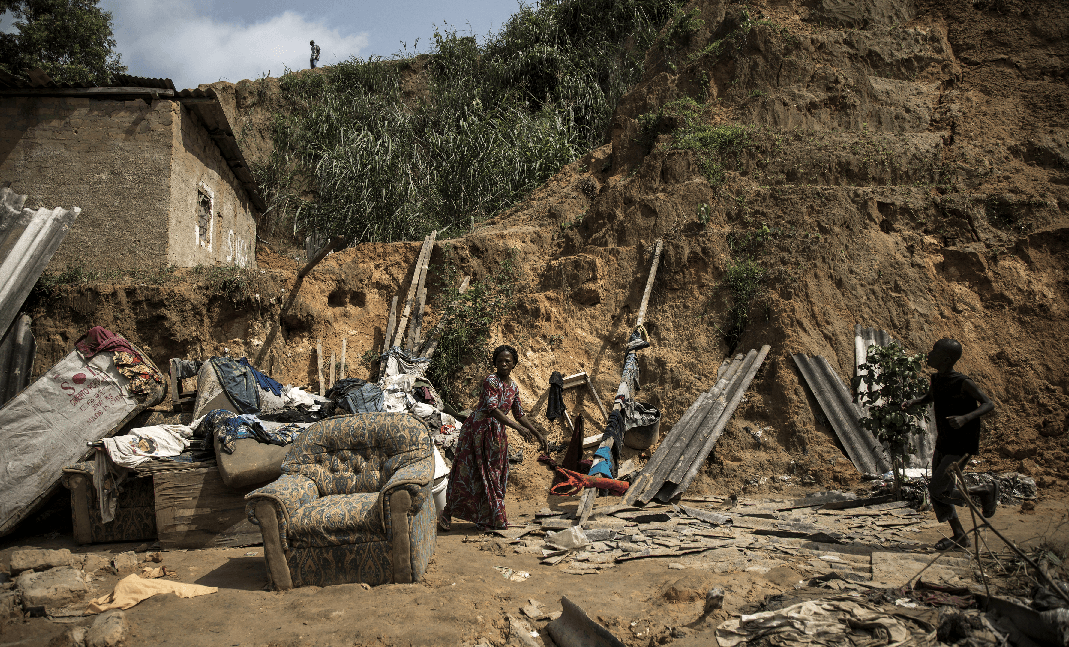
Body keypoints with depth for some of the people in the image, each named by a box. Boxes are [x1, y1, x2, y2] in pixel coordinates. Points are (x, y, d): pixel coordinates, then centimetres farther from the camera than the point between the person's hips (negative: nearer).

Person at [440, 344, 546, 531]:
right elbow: (492, 409, -26)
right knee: (467, 473, -4)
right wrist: (516, 426, -30)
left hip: (497, 435, 7)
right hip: (477, 430, -7)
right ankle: (447, 513, 10)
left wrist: (537, 434, 17)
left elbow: (520, 414, 19)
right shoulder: (491, 381, -15)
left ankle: (488, 518, 20)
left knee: (494, 476, 9)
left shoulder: (513, 387, 9)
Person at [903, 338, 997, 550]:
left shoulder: (963, 383, -19)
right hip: (942, 445, 7)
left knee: (937, 490, -10)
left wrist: (966, 418, -36)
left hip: (960, 449, -7)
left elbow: (989, 405, -19)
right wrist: (913, 402, 3)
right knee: (938, 494, 8)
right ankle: (959, 536, 24)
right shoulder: (937, 379, 3)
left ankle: (987, 490, 11)